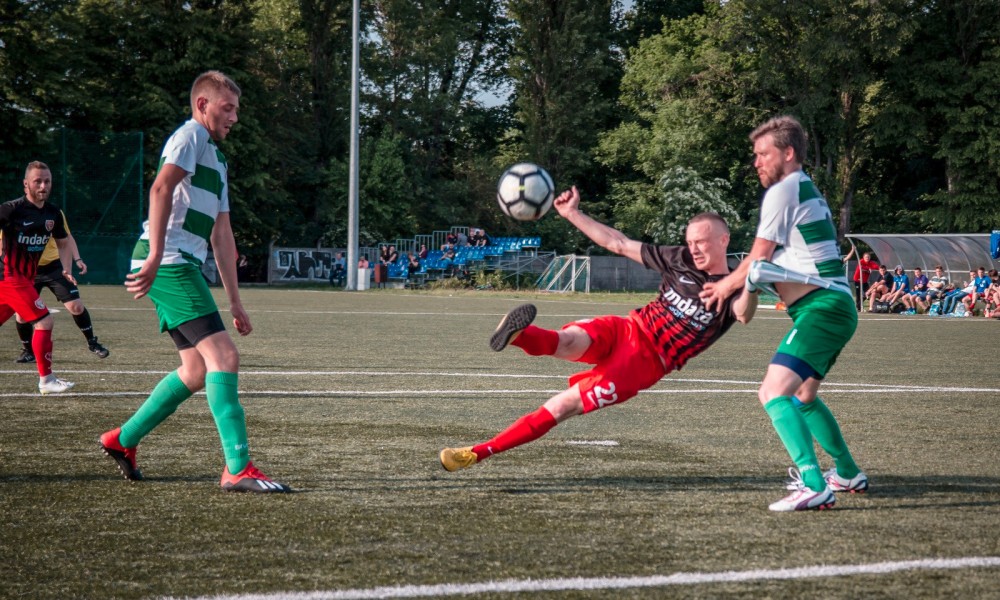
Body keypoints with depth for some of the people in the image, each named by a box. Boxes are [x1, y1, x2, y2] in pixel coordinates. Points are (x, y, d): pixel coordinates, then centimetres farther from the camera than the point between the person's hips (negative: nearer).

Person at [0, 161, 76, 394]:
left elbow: (63, 243, 19)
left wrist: (65, 269, 7)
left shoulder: (53, 213, 5)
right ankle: (46, 380, -3)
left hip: (26, 277, 7)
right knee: (44, 321, -11)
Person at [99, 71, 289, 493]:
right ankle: (238, 468, -19)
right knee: (223, 356, -16)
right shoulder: (190, 136, -3)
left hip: (182, 267, 10)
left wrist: (234, 301, 25)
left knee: (197, 370, 13)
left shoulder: (216, 158, 27)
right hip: (171, 263, -10)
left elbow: (222, 235, 27)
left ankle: (122, 441, 23)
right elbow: (161, 189, -20)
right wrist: (155, 256, -30)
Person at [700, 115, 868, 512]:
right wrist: (732, 283, 21)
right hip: (837, 305, 11)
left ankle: (814, 487, -32)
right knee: (803, 395, 26)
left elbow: (758, 259, -5)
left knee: (775, 392, -21)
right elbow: (768, 259, 26)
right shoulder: (808, 190, 21)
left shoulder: (782, 191, -9)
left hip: (821, 307, -11)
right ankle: (848, 474, 36)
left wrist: (727, 285, 11)